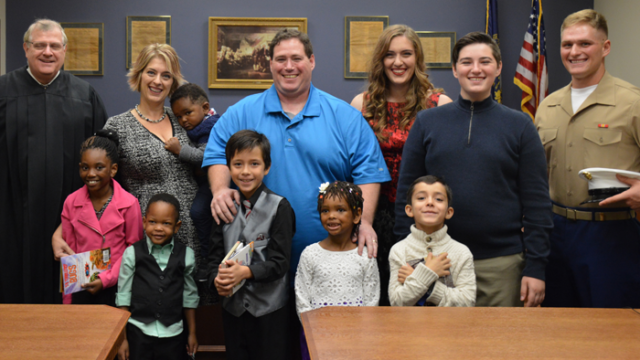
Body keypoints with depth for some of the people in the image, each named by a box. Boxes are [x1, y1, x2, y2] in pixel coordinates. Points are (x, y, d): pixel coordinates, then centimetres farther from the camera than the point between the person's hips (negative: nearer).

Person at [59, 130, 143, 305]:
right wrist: (68, 302, 5)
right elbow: (69, 252, 7)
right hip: (82, 289, 2)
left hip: (115, 289, -2)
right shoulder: (71, 203, 2)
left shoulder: (129, 204, -8)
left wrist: (107, 278, -14)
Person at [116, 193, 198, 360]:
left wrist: (192, 333, 12)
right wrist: (122, 339, 1)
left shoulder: (186, 255, -1)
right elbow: (123, 296, 0)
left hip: (173, 334, 1)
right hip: (138, 333, -1)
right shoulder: (132, 254, -4)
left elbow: (189, 296, 8)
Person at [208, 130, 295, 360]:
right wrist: (217, 279, -13)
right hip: (233, 307, 4)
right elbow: (216, 254, 6)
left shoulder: (279, 207, -8)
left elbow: (279, 262, -12)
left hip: (270, 309, -4)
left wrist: (245, 272, -25)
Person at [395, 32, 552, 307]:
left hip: (502, 264, 0)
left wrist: (535, 267, -4)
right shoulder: (426, 122, 6)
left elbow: (537, 202, 2)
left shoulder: (519, 126, 4)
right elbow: (406, 194, 6)